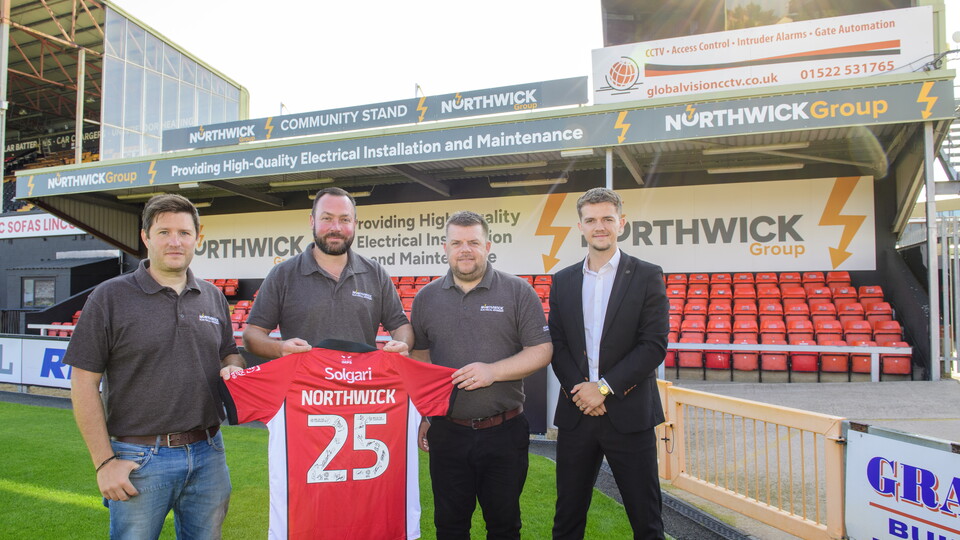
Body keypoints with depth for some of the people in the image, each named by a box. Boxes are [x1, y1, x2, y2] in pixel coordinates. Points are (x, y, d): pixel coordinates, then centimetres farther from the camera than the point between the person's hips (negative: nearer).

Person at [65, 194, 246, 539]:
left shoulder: (213, 297, 8)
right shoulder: (110, 297, -4)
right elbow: (84, 384, -5)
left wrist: (233, 369, -8)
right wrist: (104, 461, -8)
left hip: (207, 455, 4)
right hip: (139, 460, -3)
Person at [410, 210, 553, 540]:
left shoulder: (518, 292, -3)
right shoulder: (426, 298, 5)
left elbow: (542, 351, -5)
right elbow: (419, 359, 11)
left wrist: (493, 371, -18)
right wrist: (420, 418, 7)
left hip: (504, 431, -2)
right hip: (447, 433, 2)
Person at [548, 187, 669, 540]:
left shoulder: (647, 276, -1)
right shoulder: (563, 281, 9)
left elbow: (654, 345, -8)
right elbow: (556, 344, 5)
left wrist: (604, 387, -14)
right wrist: (577, 389, -10)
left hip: (629, 415, -3)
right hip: (576, 414, 3)